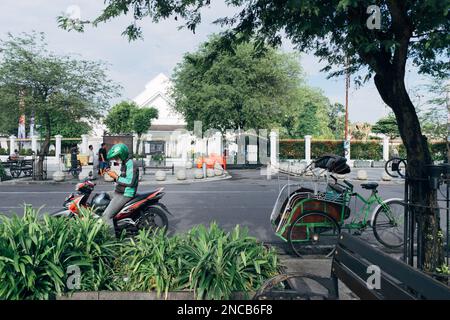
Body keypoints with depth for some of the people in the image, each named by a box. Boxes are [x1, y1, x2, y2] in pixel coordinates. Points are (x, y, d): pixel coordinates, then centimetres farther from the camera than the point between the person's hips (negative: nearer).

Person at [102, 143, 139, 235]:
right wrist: (113, 175, 7)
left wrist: (116, 177, -18)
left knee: (106, 216, -16)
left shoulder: (131, 164, -17)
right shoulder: (124, 164, 16)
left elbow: (130, 182, -27)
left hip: (125, 194, -11)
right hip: (119, 192, 11)